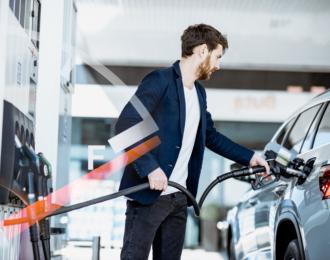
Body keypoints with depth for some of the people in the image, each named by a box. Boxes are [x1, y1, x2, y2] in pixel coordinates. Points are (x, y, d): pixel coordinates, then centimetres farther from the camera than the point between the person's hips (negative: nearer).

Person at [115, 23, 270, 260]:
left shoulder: (199, 92, 17)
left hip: (179, 197, 8)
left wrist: (249, 158, 25)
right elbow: (125, 125, -19)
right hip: (149, 194, -8)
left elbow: (211, 136, 30)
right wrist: (149, 168, -26)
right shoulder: (160, 80, -10)